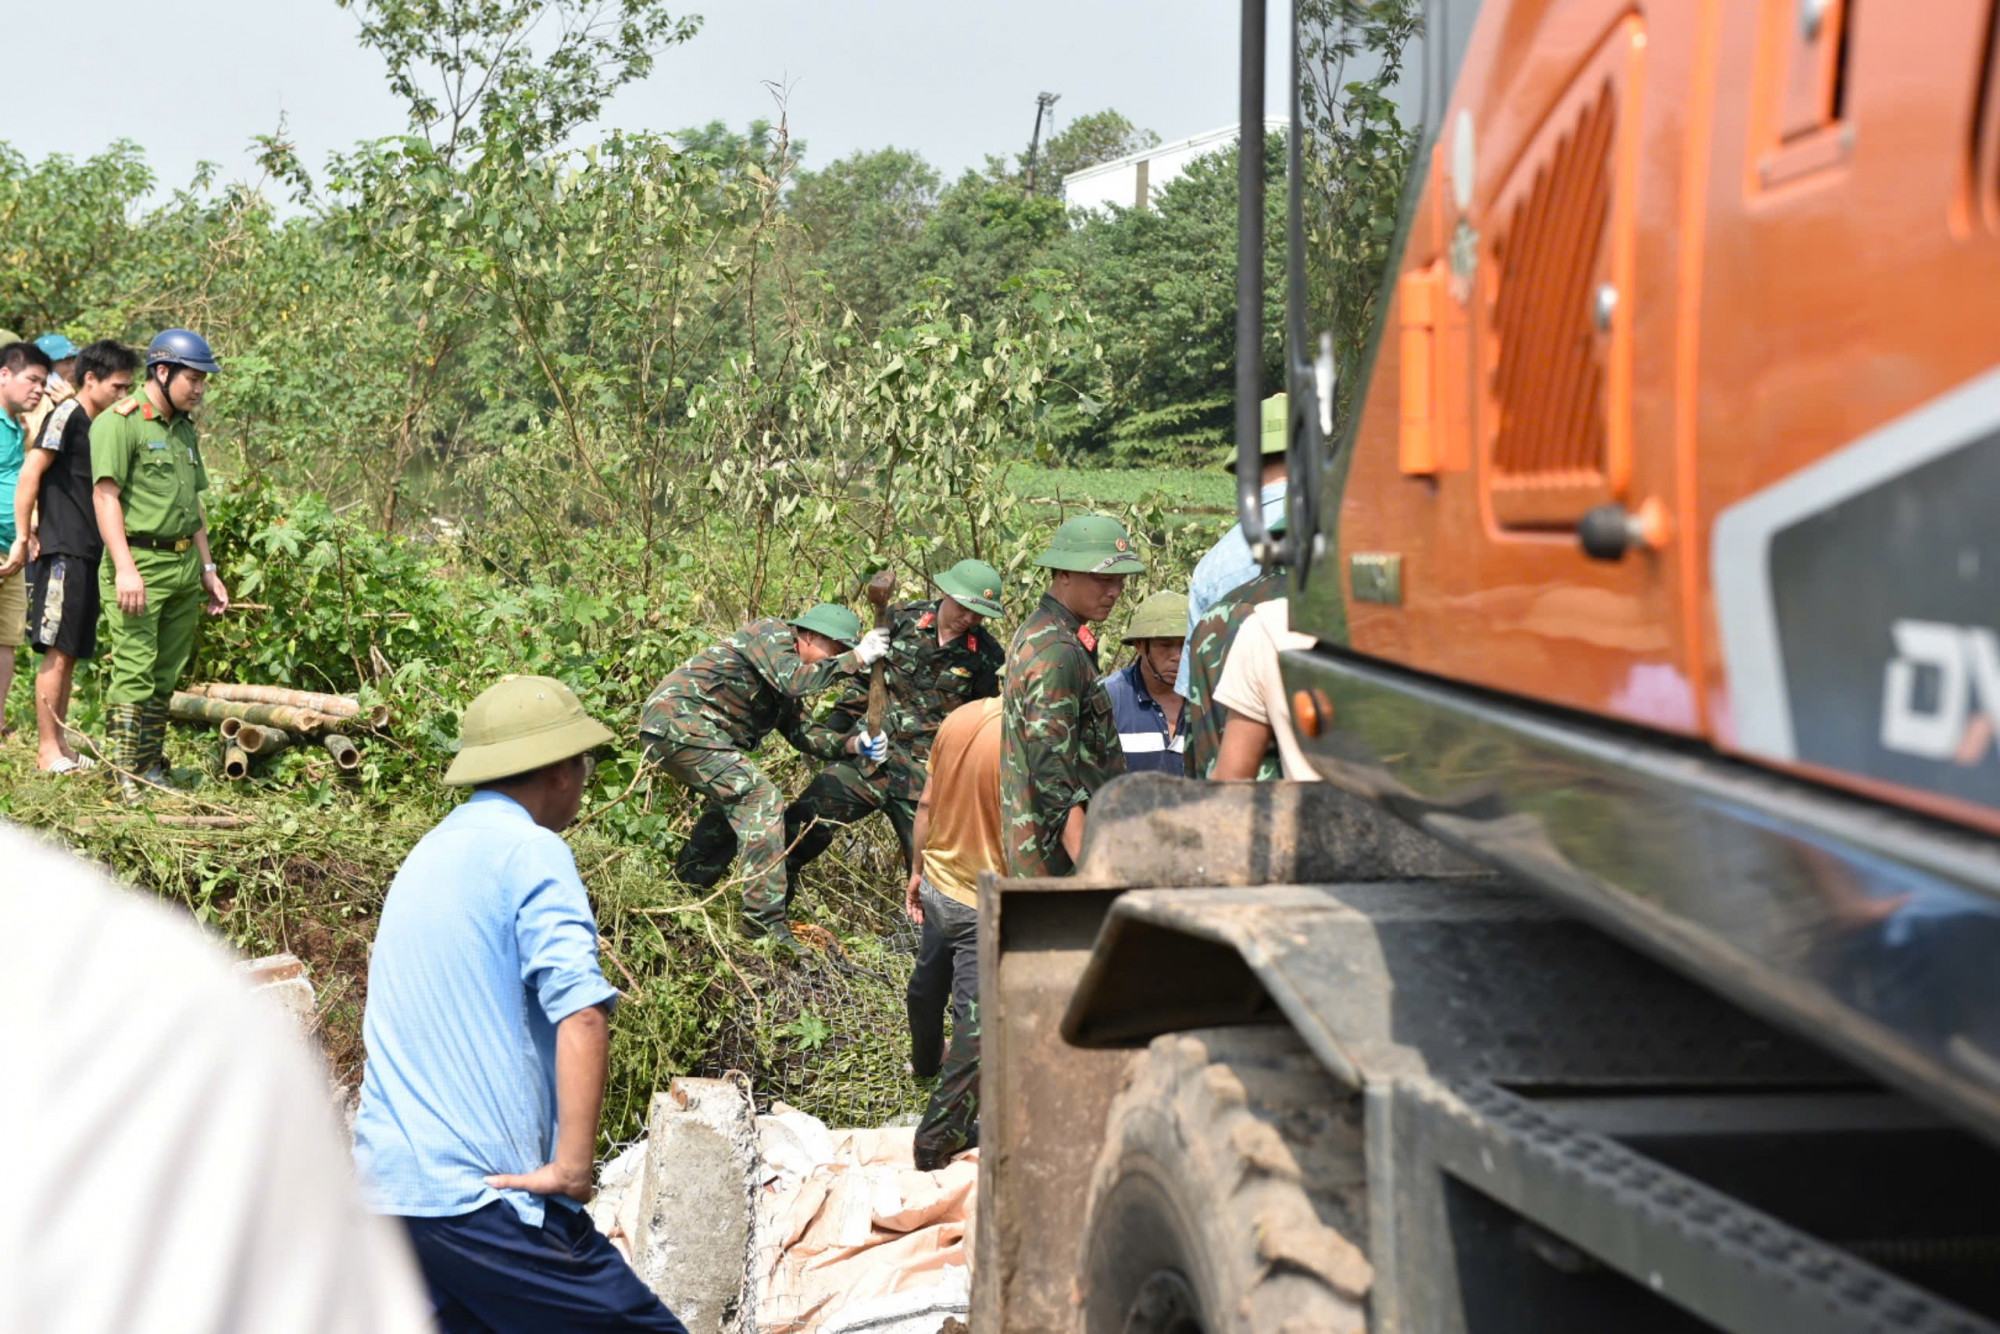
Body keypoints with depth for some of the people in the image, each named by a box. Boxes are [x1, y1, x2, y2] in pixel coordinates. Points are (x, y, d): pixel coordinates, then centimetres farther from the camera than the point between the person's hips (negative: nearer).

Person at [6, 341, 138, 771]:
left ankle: (61, 745, 16)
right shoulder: (67, 416, -8)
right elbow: (29, 475, -13)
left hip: (89, 554, 8)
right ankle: (47, 751, -4)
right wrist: (23, 537, -14)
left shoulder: (101, 426, 16)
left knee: (71, 654, 10)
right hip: (61, 552, -8)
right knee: (58, 651, -7)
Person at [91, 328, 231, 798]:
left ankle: (151, 768, 15)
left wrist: (208, 570, 19)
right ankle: (128, 778, -8)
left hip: (184, 568, 8)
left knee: (166, 675, 9)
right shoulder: (119, 422, -8)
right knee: (135, 671, -10)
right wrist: (125, 567, -23)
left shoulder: (184, 429, 19)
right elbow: (105, 496, -15)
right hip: (139, 564, -8)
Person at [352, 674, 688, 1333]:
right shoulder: (530, 850, -8)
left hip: (384, 1183, 9)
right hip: (479, 1196, -9)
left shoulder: (428, 853, 20)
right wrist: (573, 1167, -20)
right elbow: (581, 1012, -21)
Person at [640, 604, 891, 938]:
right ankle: (767, 925, -19)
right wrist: (856, 658, -17)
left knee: (733, 803, 25)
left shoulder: (781, 687, 23)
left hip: (662, 731, 11)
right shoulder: (772, 632, -5)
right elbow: (794, 680, -22)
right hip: (680, 719, -11)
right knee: (761, 800, -15)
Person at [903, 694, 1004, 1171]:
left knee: (929, 979, 32)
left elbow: (927, 804, 5)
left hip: (938, 882, 8)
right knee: (976, 1024, 4)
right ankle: (937, 1140, 12)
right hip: (985, 908, -8)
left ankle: (926, 1059, 60)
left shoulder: (959, 718, -6)